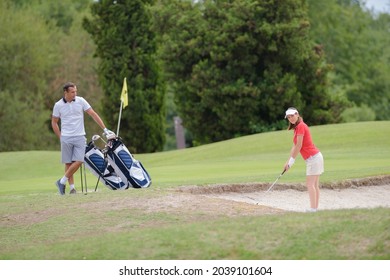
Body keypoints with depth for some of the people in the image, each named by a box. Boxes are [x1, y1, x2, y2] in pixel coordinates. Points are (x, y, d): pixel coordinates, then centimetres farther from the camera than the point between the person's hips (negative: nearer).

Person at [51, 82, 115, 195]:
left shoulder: (81, 101, -1)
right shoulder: (58, 105, -2)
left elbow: (93, 114, 0)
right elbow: (54, 123, 10)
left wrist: (105, 129, -3)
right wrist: (60, 137, 3)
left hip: (80, 137, 1)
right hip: (66, 138, -1)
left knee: (79, 161, -10)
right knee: (68, 163, 1)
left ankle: (62, 182, 2)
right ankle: (72, 187, 7)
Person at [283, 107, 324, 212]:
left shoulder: (301, 126, -13)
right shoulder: (297, 127, 16)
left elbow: (299, 146, -15)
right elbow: (294, 147, 17)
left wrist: (291, 162, -9)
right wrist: (288, 162, 13)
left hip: (313, 157, -10)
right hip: (314, 157, 10)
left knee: (310, 184, -12)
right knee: (315, 185, 7)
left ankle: (313, 208, -15)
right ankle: (315, 207, 6)